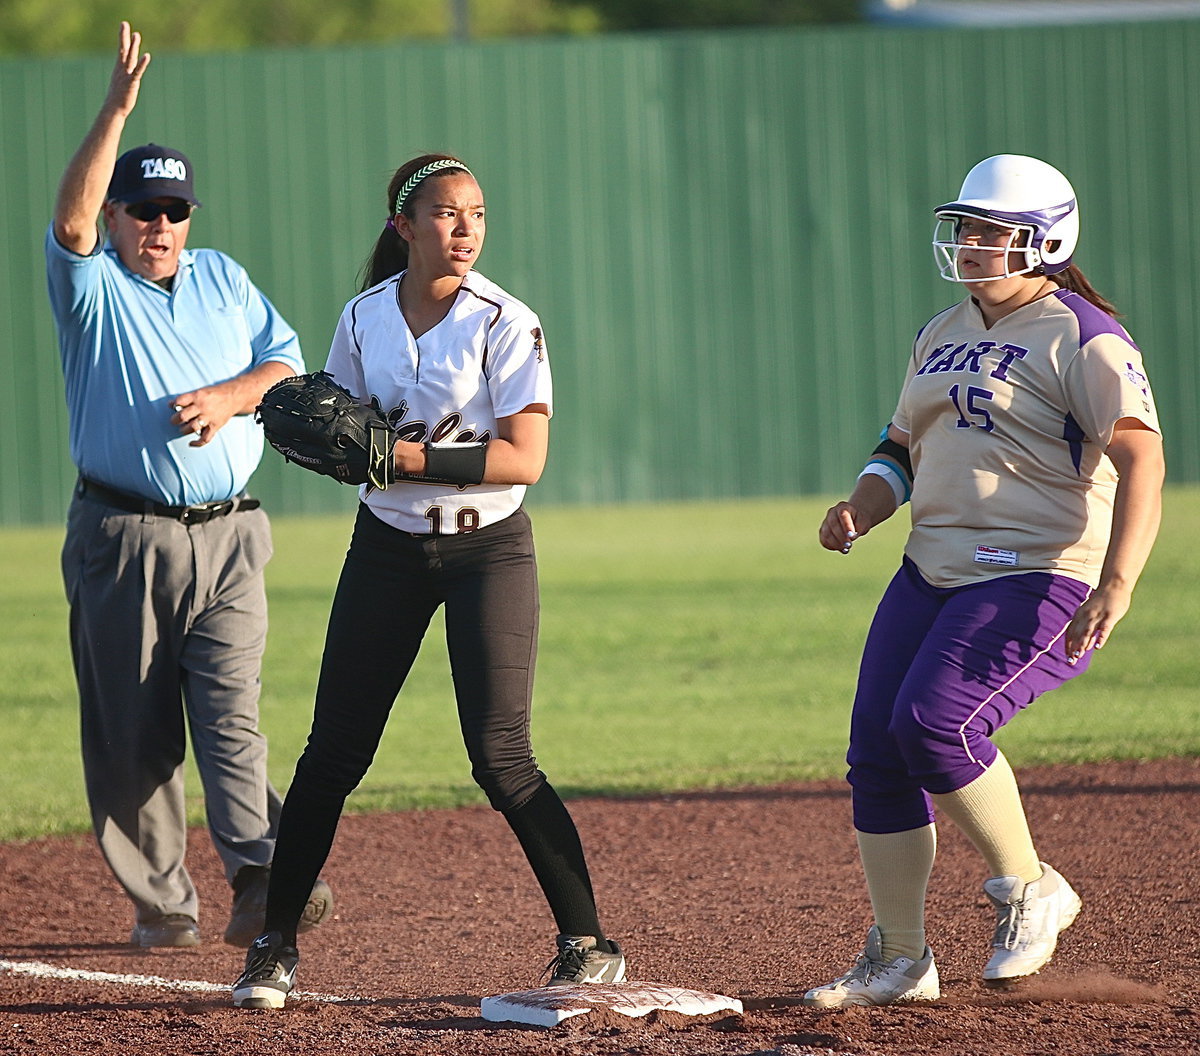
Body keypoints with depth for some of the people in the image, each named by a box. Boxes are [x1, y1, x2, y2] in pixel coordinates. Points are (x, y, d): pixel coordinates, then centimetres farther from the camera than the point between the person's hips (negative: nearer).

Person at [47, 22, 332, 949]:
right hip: (122, 541, -1)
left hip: (228, 536, 2)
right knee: (130, 730, 2)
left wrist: (229, 396, -9)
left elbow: (289, 365, 12)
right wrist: (118, 110, -27)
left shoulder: (224, 279, 15)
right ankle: (161, 900, 11)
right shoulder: (92, 288, 2)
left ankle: (260, 878, -26)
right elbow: (70, 220, -19)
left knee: (230, 709, -13)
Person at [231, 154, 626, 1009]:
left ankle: (588, 943, -2)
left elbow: (525, 459, -17)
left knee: (500, 756, -11)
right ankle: (275, 946, 12)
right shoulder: (364, 319, 2)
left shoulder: (505, 323, -11)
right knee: (335, 748, 3)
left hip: (488, 548, -4)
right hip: (388, 547, 4)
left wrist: (417, 459, -25)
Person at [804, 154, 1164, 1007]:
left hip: (1044, 581, -8)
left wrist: (1117, 583, -33)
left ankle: (1029, 890, -4)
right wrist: (861, 512, 2)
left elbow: (1141, 460, -20)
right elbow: (904, 448, 24)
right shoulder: (943, 335, 16)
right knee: (876, 750, 1)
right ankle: (900, 961, 13)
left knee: (934, 722, -25)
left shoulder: (1082, 337, -10)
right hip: (933, 577, 8)